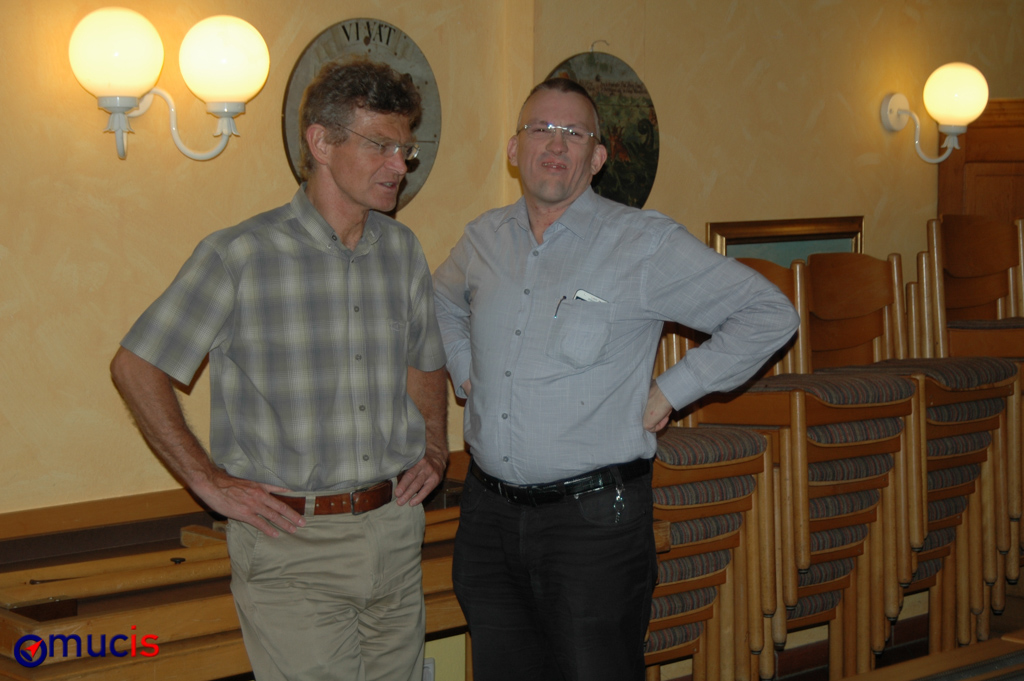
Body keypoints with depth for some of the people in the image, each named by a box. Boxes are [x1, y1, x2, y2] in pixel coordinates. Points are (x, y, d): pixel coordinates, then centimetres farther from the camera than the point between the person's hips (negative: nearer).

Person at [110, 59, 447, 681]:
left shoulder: (402, 251, 8)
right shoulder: (242, 255, -9)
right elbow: (136, 367, -5)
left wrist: (434, 447, 9)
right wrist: (209, 481, -7)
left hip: (395, 533, 5)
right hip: (292, 543, -5)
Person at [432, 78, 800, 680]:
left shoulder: (645, 243, -7)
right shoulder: (484, 238, 9)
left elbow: (769, 314, -6)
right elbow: (444, 301, 33)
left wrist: (670, 393, -6)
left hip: (593, 517, -5)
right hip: (489, 512, 5)